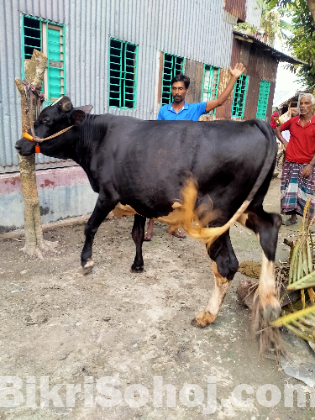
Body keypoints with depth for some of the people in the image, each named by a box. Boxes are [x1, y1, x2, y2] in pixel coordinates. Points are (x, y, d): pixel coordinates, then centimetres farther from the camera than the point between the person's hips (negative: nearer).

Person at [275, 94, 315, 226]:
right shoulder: (293, 121, 5)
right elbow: (278, 129, 23)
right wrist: (284, 142, 9)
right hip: (290, 162, 3)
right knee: (290, 190, 5)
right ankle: (293, 217, 18)